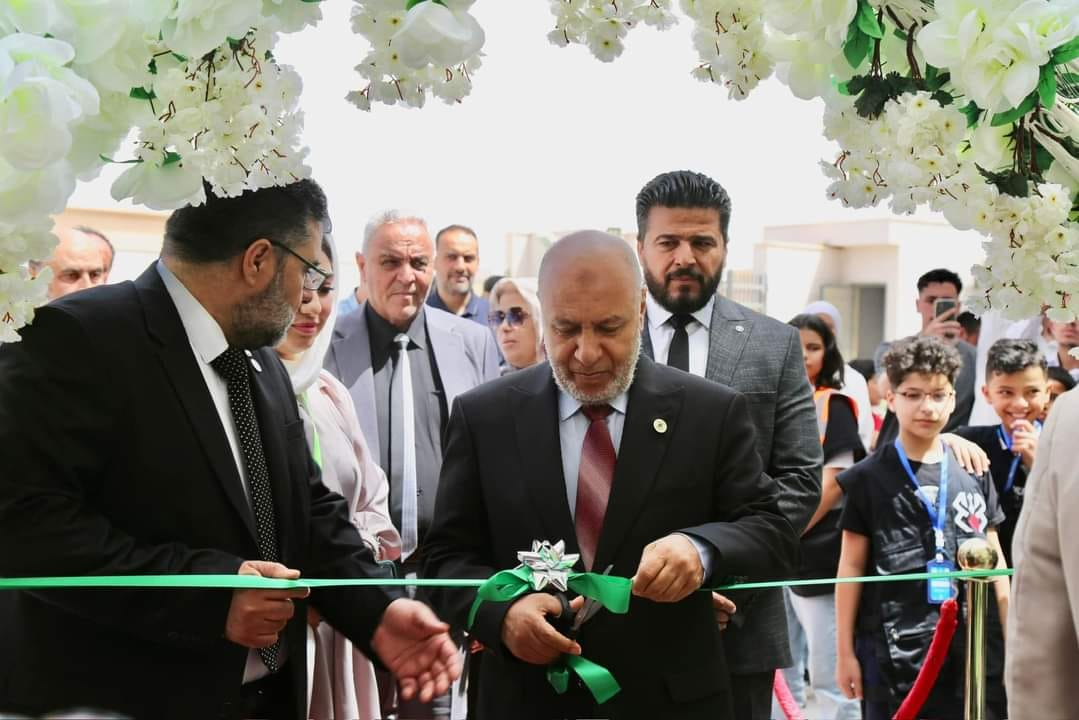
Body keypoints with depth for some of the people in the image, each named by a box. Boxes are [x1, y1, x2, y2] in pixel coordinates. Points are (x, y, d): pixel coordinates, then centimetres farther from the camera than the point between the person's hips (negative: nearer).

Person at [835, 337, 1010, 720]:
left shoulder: (975, 475, 7)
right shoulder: (869, 478, -1)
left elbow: (994, 562, 12)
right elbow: (852, 566, 0)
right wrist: (845, 650, -1)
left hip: (965, 644, 3)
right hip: (891, 647, -3)